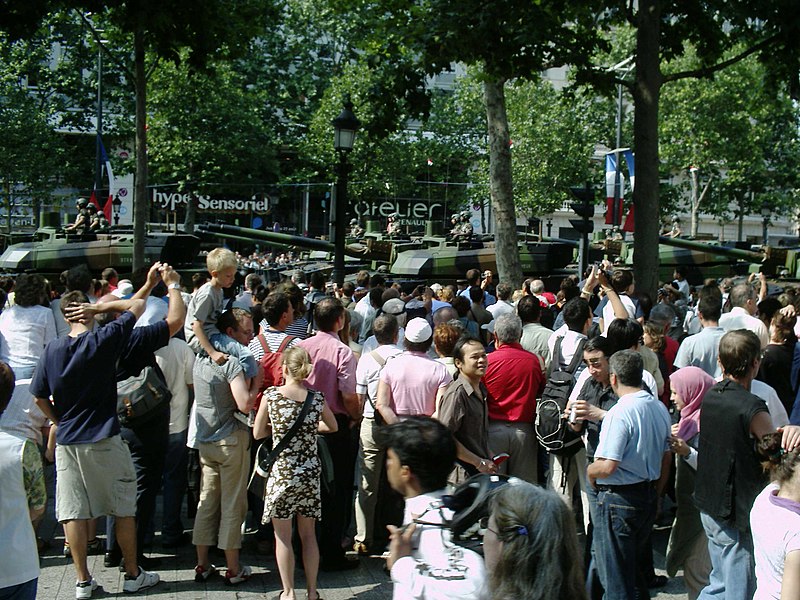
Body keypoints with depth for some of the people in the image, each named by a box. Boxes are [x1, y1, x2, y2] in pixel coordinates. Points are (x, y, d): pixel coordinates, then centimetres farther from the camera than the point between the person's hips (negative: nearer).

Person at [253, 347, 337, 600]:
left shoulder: (270, 396, -9)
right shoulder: (316, 398, -3)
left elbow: (257, 433, 0)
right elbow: (332, 427, 14)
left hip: (281, 474, -3)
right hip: (310, 474, 3)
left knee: (283, 537, 8)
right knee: (308, 534, 14)